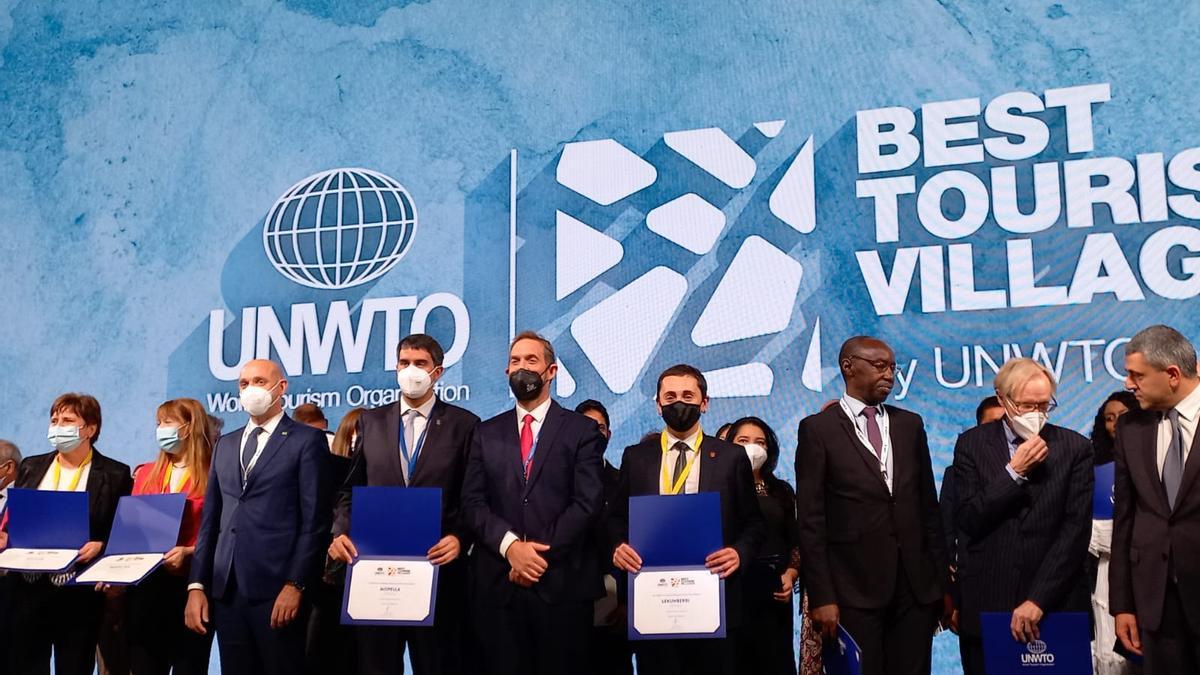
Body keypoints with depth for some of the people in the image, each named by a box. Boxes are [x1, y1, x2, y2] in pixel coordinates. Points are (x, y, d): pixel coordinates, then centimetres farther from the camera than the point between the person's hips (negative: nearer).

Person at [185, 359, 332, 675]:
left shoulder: (307, 440, -1)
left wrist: (295, 585, -13)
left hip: (276, 589, -5)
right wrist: (197, 585, 8)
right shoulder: (224, 445, 18)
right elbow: (210, 519, 15)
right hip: (226, 589, 5)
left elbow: (315, 521, -6)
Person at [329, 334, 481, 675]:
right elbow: (350, 490, 12)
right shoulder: (371, 421, 12)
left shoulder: (464, 424, 3)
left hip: (436, 564, -2)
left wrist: (459, 537, -16)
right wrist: (341, 532, -4)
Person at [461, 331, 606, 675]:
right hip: (498, 583, 2)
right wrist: (510, 546, -13)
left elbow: (589, 502, -6)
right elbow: (473, 501, 3)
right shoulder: (487, 433, 13)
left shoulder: (582, 430, 3)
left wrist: (541, 554, -12)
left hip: (562, 583, -2)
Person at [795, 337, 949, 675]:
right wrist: (821, 597, -9)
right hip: (854, 587, -4)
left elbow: (929, 507, 14)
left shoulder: (910, 425, 12)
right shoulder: (817, 429, -2)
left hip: (917, 584, 4)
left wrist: (943, 582, 11)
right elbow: (810, 520, -5)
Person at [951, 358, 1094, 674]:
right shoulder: (971, 444, 1)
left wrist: (1039, 599, -14)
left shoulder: (1075, 448, -1)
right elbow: (968, 520, -6)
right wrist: (1014, 471, -15)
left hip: (1052, 603, -1)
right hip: (985, 603, 1)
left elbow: (1076, 531, -8)